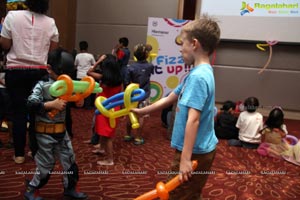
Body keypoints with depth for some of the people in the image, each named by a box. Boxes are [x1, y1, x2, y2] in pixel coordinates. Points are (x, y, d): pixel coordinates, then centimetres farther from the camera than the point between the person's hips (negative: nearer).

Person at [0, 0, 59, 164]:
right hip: (40, 71, 2)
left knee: (19, 112, 5)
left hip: (16, 71, -1)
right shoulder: (50, 22, 0)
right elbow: (53, 49, 5)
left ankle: (19, 154, 12)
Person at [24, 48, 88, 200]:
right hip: (45, 132, -6)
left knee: (69, 160, 13)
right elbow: (31, 104, -24)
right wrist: (52, 104, -31)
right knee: (46, 164, 6)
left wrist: (79, 100, -6)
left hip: (61, 131, 6)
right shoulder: (42, 85, -13)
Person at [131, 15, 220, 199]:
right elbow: (169, 99, 18)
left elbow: (193, 120, -28)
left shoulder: (198, 76, -22)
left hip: (195, 153, -9)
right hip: (198, 150, 9)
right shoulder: (199, 73, 10)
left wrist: (185, 158, -29)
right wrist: (140, 111, 24)